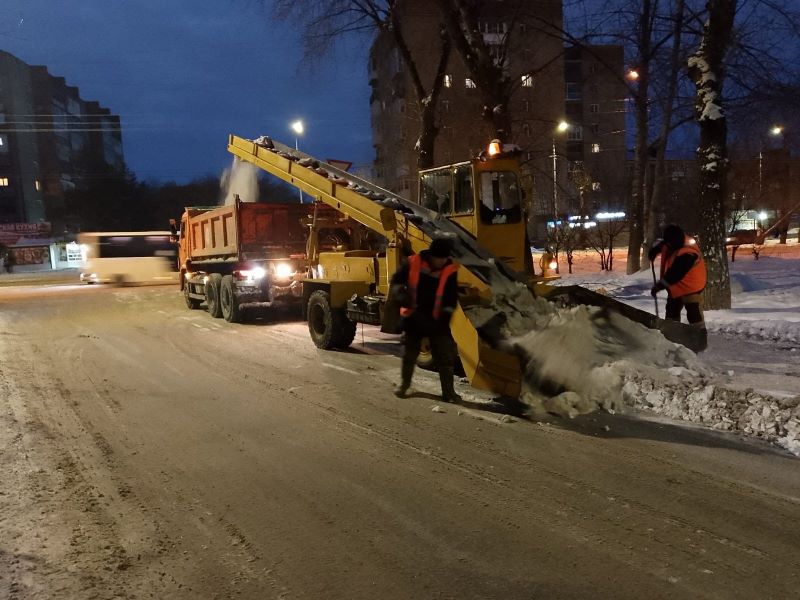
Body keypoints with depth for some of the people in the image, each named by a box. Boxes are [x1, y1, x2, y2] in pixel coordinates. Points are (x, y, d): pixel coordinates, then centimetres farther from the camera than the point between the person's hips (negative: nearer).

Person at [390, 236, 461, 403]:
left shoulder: (450, 270, -10)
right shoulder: (414, 263, -13)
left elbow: (451, 297, -3)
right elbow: (396, 281, -1)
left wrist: (446, 315, -13)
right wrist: (403, 297, -18)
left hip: (436, 320, 0)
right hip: (414, 318, 0)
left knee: (445, 355, -1)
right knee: (409, 353, 14)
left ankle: (448, 390, 8)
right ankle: (404, 383, 33)